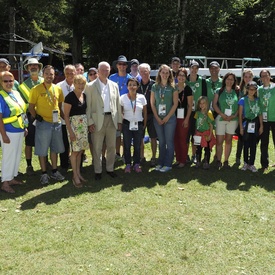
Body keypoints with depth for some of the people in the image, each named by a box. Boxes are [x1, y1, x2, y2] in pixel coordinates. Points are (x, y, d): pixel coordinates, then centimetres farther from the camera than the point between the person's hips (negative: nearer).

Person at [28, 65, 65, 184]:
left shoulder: (58, 89, 7)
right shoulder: (36, 89, -7)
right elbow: (31, 107, -4)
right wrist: (36, 117, -13)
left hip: (57, 123, 5)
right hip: (43, 123, -5)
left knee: (55, 148, 14)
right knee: (42, 150, 4)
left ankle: (54, 171, 28)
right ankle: (44, 173, 16)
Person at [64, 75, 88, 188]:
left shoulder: (84, 96, 9)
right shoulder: (70, 97, -11)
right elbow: (66, 115, -11)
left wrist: (88, 124, 7)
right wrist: (70, 131, -14)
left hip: (83, 124, 6)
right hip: (74, 124, -6)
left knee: (80, 150, 11)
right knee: (75, 151, -2)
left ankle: (78, 173, 22)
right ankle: (75, 176, 7)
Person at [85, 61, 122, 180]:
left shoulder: (114, 85, 9)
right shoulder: (90, 86, -2)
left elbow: (118, 104, 11)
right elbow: (88, 106, -3)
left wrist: (119, 120, 7)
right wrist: (90, 122, -8)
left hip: (112, 119, 3)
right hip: (98, 120, -3)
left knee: (111, 146, 10)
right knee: (97, 148, 4)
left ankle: (110, 168, 24)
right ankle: (98, 171, 16)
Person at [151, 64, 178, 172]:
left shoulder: (173, 87, -1)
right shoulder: (155, 87, 5)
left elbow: (175, 104, -4)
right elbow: (152, 103, 5)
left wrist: (167, 117, -9)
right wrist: (157, 117, -3)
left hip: (170, 118, -2)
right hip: (157, 118, 3)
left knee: (169, 142, 1)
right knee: (161, 142, 10)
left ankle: (168, 164, 8)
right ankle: (161, 163, 19)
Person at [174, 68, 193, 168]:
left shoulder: (187, 89, -4)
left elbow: (190, 105, -5)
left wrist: (187, 119, -10)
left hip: (183, 117, -4)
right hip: (174, 116, 4)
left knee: (183, 139, 0)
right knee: (176, 139, 8)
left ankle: (183, 160, 10)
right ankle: (178, 159, 20)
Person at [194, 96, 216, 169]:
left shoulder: (208, 113, -11)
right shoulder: (198, 113, 4)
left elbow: (211, 125, -10)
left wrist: (210, 136, -14)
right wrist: (195, 133, 7)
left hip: (206, 134, -4)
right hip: (199, 134, 4)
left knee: (207, 149, 3)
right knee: (198, 149, 10)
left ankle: (206, 163, 12)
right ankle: (198, 162, 22)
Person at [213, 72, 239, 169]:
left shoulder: (236, 92, 8)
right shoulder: (219, 91, 3)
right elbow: (214, 104, -3)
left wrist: (234, 115, -9)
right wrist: (223, 115, -12)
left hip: (233, 119, 2)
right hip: (220, 118, -2)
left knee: (229, 141, 7)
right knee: (219, 141, -3)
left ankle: (226, 161, 15)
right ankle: (218, 161, 7)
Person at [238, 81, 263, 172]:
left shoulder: (258, 100, 5)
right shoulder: (243, 100, -4)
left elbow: (260, 114, 8)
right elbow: (240, 115, -3)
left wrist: (261, 126, 4)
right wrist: (241, 127, -6)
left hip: (255, 125, 2)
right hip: (246, 124, -2)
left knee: (253, 145, 3)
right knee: (246, 145, 6)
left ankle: (251, 164, 10)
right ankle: (245, 163, 18)